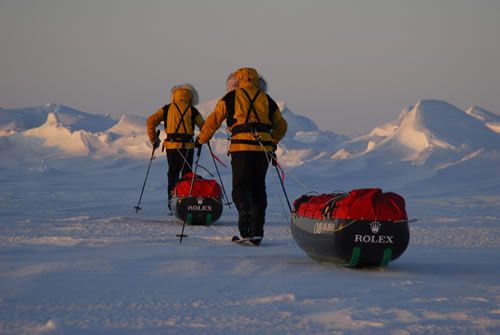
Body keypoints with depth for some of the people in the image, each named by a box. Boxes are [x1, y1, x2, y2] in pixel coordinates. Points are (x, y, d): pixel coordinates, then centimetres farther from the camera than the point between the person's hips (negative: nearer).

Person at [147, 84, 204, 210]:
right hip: (187, 146, -2)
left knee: (173, 173, 12)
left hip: (171, 146, 2)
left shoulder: (167, 109, 5)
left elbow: (151, 121, -1)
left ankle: (171, 200, 9)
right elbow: (203, 126, 6)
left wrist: (153, 139, 7)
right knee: (187, 173, 6)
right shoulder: (191, 110, 0)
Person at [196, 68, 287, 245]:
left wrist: (201, 139, 24)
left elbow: (214, 119, 12)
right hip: (263, 147, 3)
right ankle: (257, 232, 7)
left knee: (241, 185, -1)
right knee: (258, 187, 9)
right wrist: (273, 141, 39)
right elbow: (281, 125, 25)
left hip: (242, 145, -3)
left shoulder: (231, 97, 11)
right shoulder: (267, 100, 20)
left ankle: (246, 208, -35)